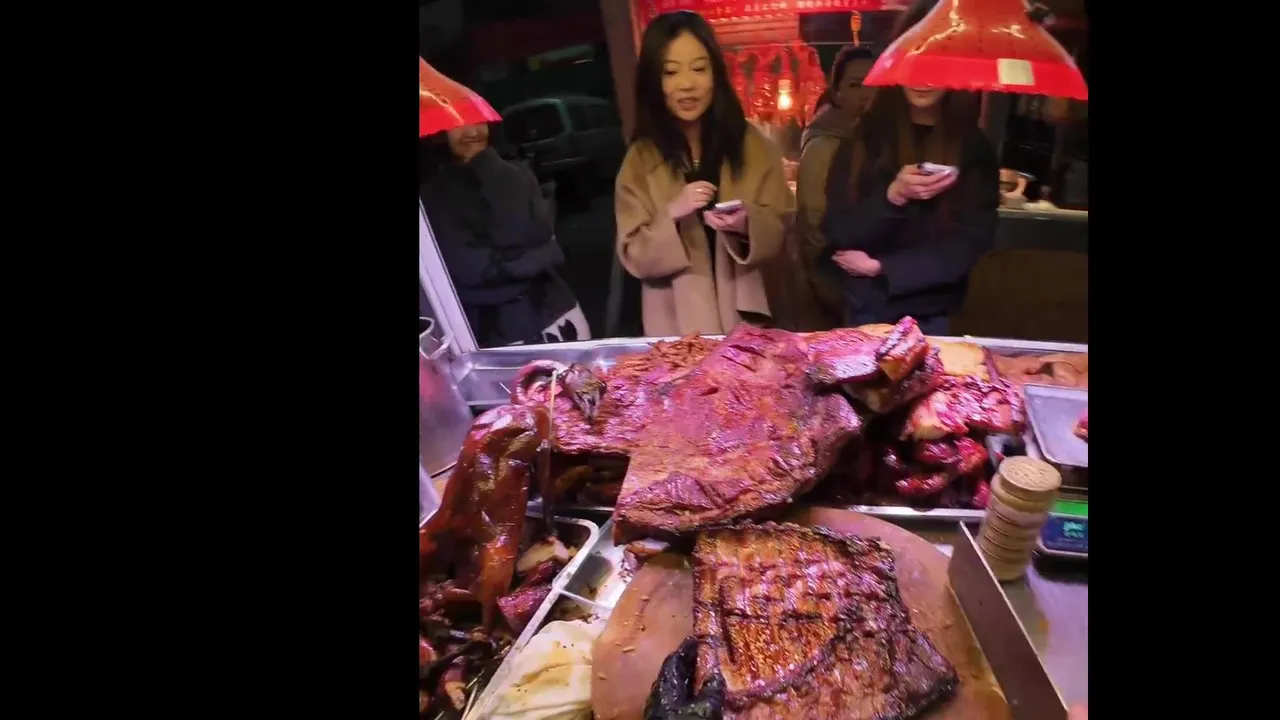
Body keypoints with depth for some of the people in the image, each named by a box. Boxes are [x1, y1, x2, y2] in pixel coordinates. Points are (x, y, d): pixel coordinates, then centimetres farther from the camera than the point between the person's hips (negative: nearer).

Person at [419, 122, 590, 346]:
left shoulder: (515, 177, 6)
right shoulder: (433, 196, -5)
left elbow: (535, 235, -13)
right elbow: (470, 268, -16)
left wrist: (489, 168, -10)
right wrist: (540, 256, -11)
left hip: (555, 314, 3)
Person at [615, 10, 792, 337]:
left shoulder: (752, 145, -1)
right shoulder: (641, 159, -4)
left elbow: (780, 234, 1)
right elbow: (635, 259, -6)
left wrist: (747, 225, -19)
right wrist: (671, 215, -21)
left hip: (746, 313, 1)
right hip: (676, 324, -1)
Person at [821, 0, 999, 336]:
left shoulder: (975, 148, -3)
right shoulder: (864, 137, -4)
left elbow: (969, 245, -8)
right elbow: (838, 234, -8)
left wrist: (880, 267, -13)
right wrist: (892, 196, -24)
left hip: (933, 315, 0)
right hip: (865, 308, 0)